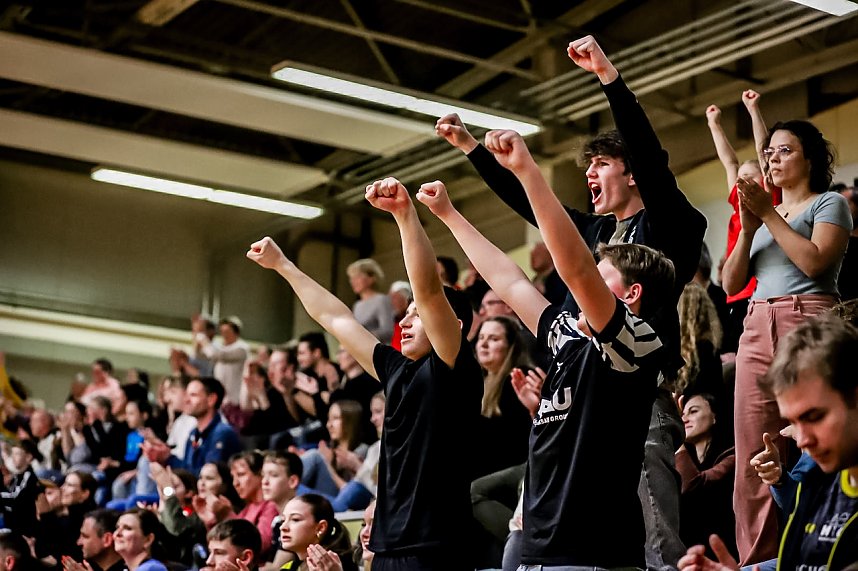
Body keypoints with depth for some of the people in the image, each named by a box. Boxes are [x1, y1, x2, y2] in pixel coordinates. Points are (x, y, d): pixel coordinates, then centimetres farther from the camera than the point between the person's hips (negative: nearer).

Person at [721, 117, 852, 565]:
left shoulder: (828, 204, 7)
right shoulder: (762, 212, 25)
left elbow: (814, 261, -12)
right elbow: (731, 283, 16)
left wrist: (769, 214, -7)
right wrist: (748, 228, 2)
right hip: (757, 328, 6)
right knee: (754, 460, -2)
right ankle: (757, 559, 0)